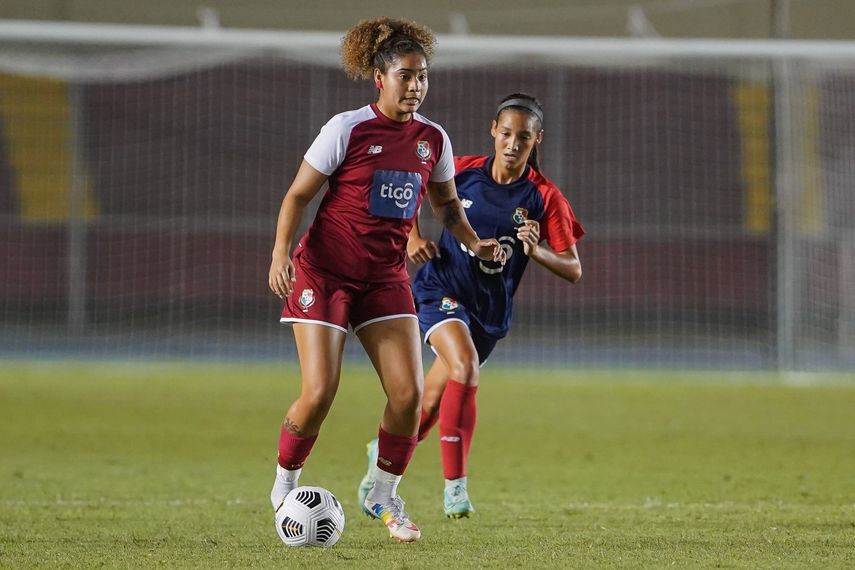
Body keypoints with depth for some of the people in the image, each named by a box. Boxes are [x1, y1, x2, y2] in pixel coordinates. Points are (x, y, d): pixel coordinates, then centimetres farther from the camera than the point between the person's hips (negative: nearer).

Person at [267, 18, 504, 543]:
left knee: (409, 393, -8)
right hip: (326, 270, -4)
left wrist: (475, 243, 2)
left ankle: (384, 497, 12)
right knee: (320, 394, -12)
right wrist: (281, 252, -21)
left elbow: (446, 204, 20)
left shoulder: (432, 139, 4)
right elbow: (298, 195, -7)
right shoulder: (348, 129, -11)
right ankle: (285, 487, 12)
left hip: (386, 277, 4)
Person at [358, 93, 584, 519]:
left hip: (489, 310, 2)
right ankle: (455, 485, -27)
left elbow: (573, 270, -10)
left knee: (433, 400, 13)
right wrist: (413, 237, -5)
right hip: (441, 289, -2)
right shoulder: (462, 171, -7)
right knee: (465, 368, -29)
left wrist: (536, 251, -28)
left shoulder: (544, 198, -9)